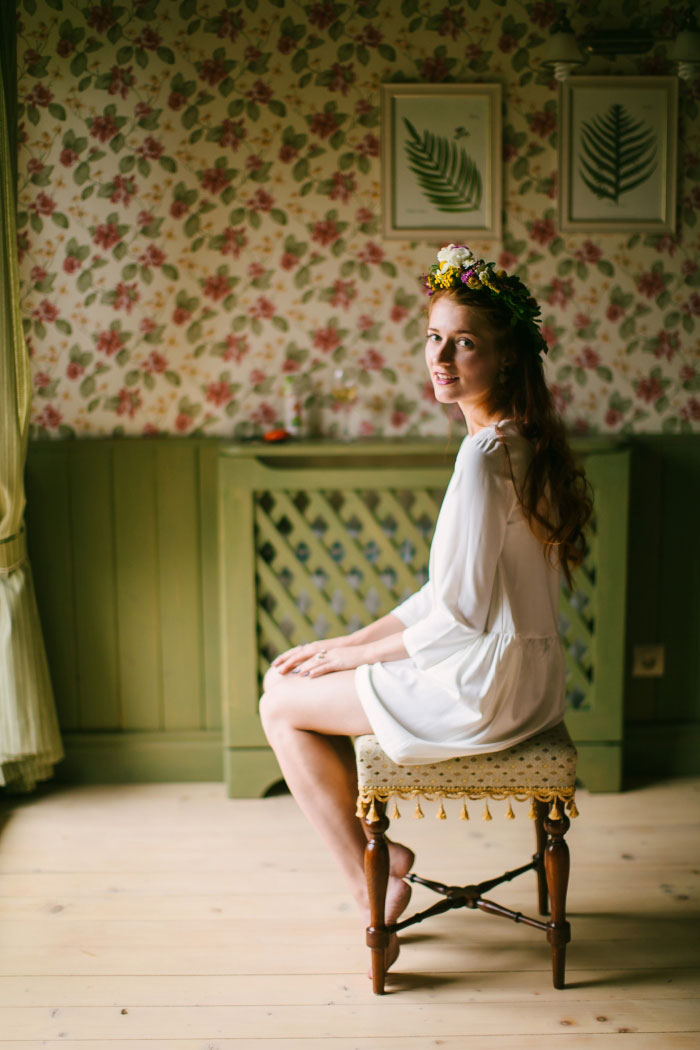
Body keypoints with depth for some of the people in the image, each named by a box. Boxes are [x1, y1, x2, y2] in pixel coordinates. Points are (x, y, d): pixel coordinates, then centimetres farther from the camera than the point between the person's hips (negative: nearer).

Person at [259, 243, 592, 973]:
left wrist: (349, 656, -7)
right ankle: (374, 846, 21)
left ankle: (371, 888, 11)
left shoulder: (485, 454, -23)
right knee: (300, 673, 17)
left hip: (484, 689, -10)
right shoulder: (522, 440, 7)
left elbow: (460, 614, -23)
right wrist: (344, 645, 8)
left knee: (282, 705, 1)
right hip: (521, 672, 10)